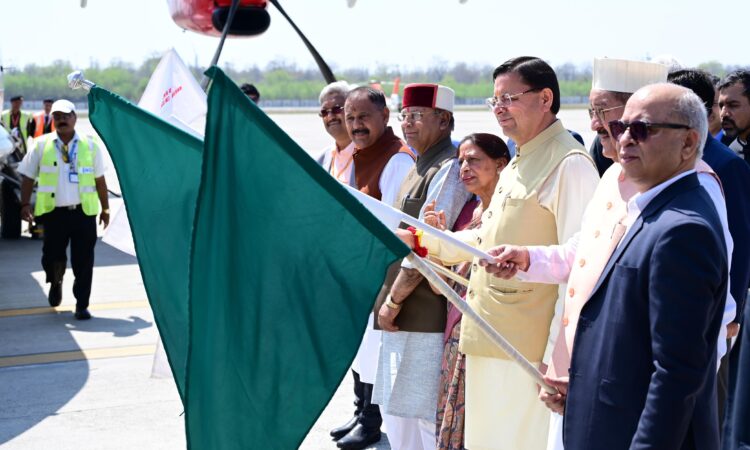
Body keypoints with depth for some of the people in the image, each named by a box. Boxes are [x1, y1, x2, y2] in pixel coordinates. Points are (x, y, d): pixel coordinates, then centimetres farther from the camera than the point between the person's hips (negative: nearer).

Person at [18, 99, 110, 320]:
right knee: (51, 257, 3)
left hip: (84, 211, 0)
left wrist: (105, 208, 12)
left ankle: (82, 305, 12)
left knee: (83, 262, 0)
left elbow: (99, 179, 12)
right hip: (53, 211, 0)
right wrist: (25, 204, -3)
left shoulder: (89, 145, 7)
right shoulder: (41, 145, 4)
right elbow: (28, 177, 7)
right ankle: (56, 283, 38)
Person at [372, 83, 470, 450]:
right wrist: (390, 300, 14)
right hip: (402, 317, 10)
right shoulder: (420, 170, 17)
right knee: (396, 411, 16)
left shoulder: (447, 171, -14)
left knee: (426, 419, -4)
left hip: (426, 318, -10)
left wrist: (394, 300, -13)